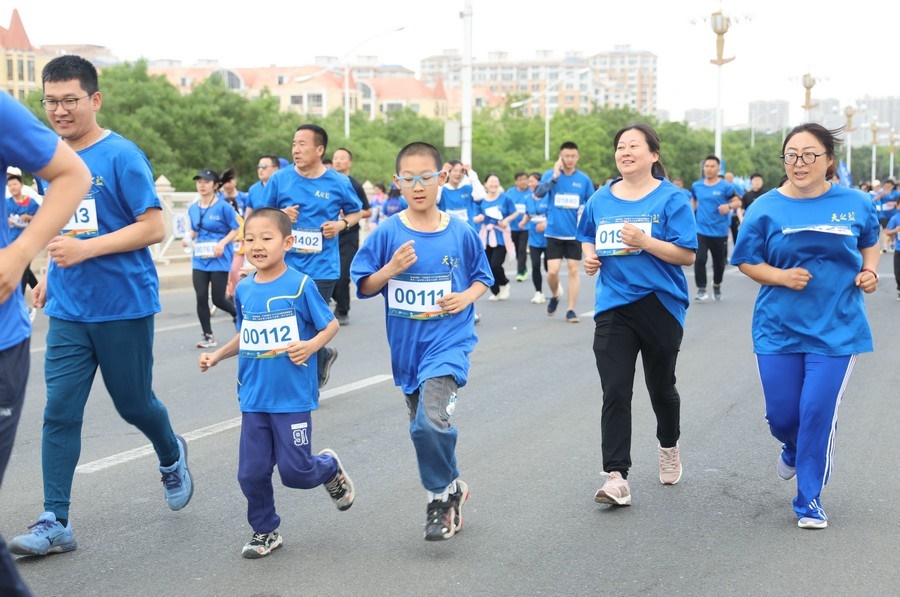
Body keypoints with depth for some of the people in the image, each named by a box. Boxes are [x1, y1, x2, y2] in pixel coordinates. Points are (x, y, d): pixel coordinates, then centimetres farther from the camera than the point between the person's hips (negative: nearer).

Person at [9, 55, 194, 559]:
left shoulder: (121, 156, -12)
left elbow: (154, 228, -16)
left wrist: (85, 250, -23)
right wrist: (51, 274, 11)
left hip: (123, 306, -5)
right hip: (68, 310, 5)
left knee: (134, 404, 11)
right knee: (60, 413, -1)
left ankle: (172, 456, 42)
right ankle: (55, 523, 3)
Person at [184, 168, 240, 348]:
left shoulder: (223, 206, -10)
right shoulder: (193, 208, 6)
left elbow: (236, 229, -5)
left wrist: (223, 243, -19)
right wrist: (189, 237, -3)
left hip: (219, 259, -4)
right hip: (199, 260, 4)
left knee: (218, 299, -2)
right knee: (201, 298, -2)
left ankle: (237, 314, 31)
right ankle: (208, 336, 9)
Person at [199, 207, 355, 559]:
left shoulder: (300, 285, -10)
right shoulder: (244, 290, 6)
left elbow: (330, 324, -3)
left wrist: (311, 345, -20)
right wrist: (217, 356, 9)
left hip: (292, 397, -4)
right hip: (253, 398, 4)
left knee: (295, 471, -2)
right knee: (252, 473, 4)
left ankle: (330, 468, 32)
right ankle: (265, 532, 24)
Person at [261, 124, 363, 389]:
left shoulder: (338, 182, -1)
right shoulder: (279, 179, 0)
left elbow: (356, 211, 14)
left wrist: (341, 224, -6)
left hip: (322, 267, -2)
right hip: (288, 265, 2)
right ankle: (324, 355, 33)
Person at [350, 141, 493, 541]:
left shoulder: (461, 233, -4)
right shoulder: (388, 233, -4)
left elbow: (482, 277, 10)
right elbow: (364, 286, 0)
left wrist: (467, 297, -9)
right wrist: (391, 269, -17)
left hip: (449, 340, -3)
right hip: (406, 345, 3)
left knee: (430, 422, -21)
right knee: (423, 426, 14)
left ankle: (442, 495, 2)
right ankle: (451, 487, 36)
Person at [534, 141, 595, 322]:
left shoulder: (584, 179, 2)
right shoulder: (550, 174, -1)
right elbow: (538, 193, -18)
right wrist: (555, 176, -23)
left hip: (575, 233, 1)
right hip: (554, 232, -1)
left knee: (573, 270, 1)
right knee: (552, 271, -6)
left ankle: (571, 309, 10)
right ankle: (555, 295, 25)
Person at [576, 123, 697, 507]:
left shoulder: (671, 198, -6)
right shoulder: (600, 200, 7)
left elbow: (687, 254, -12)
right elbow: (587, 236, 24)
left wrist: (643, 241, -24)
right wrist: (589, 256, 2)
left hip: (661, 305, -2)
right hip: (613, 308, 2)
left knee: (660, 386, 15)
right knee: (615, 392, -8)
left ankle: (669, 446, 44)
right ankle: (616, 478, -10)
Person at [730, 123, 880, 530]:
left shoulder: (854, 204, -2)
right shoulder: (766, 208, -5)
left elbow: (870, 242, 15)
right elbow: (746, 262, 1)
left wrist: (869, 271, -4)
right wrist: (782, 276, -16)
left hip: (836, 329, -1)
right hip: (779, 328, 1)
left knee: (818, 412, -7)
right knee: (781, 414, 8)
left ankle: (810, 500, 11)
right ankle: (795, 450, 45)